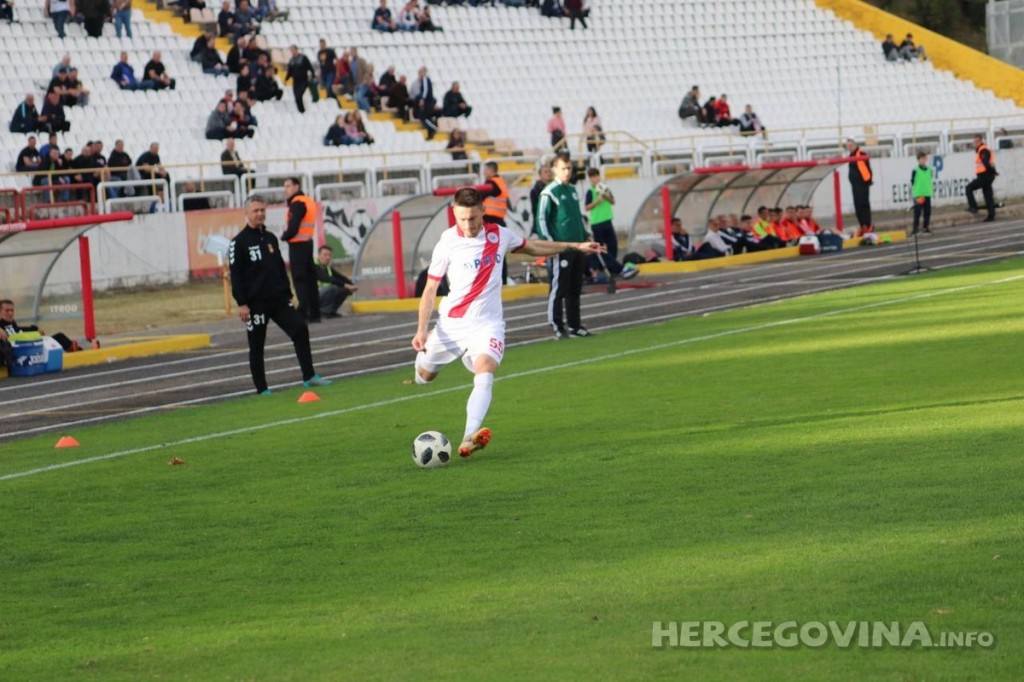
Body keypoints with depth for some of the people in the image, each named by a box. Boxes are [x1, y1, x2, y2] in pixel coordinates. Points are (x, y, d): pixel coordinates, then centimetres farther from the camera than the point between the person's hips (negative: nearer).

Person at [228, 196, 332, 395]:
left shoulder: (271, 238, 14)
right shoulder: (240, 242, -6)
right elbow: (235, 274, -10)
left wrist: (287, 294, 16)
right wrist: (242, 303, -15)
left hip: (279, 300, 5)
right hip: (255, 303, -5)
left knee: (300, 329, -8)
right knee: (256, 346, 2)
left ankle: (309, 377, -3)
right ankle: (262, 389, 10)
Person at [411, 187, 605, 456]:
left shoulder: (499, 235, -1)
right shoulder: (447, 243, -10)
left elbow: (532, 247, 20)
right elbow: (430, 289, -5)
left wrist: (575, 246, 21)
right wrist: (421, 330, -14)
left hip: (487, 323, 0)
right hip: (451, 322, 0)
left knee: (485, 376, -25)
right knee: (424, 375, 12)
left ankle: (469, 439, -39)